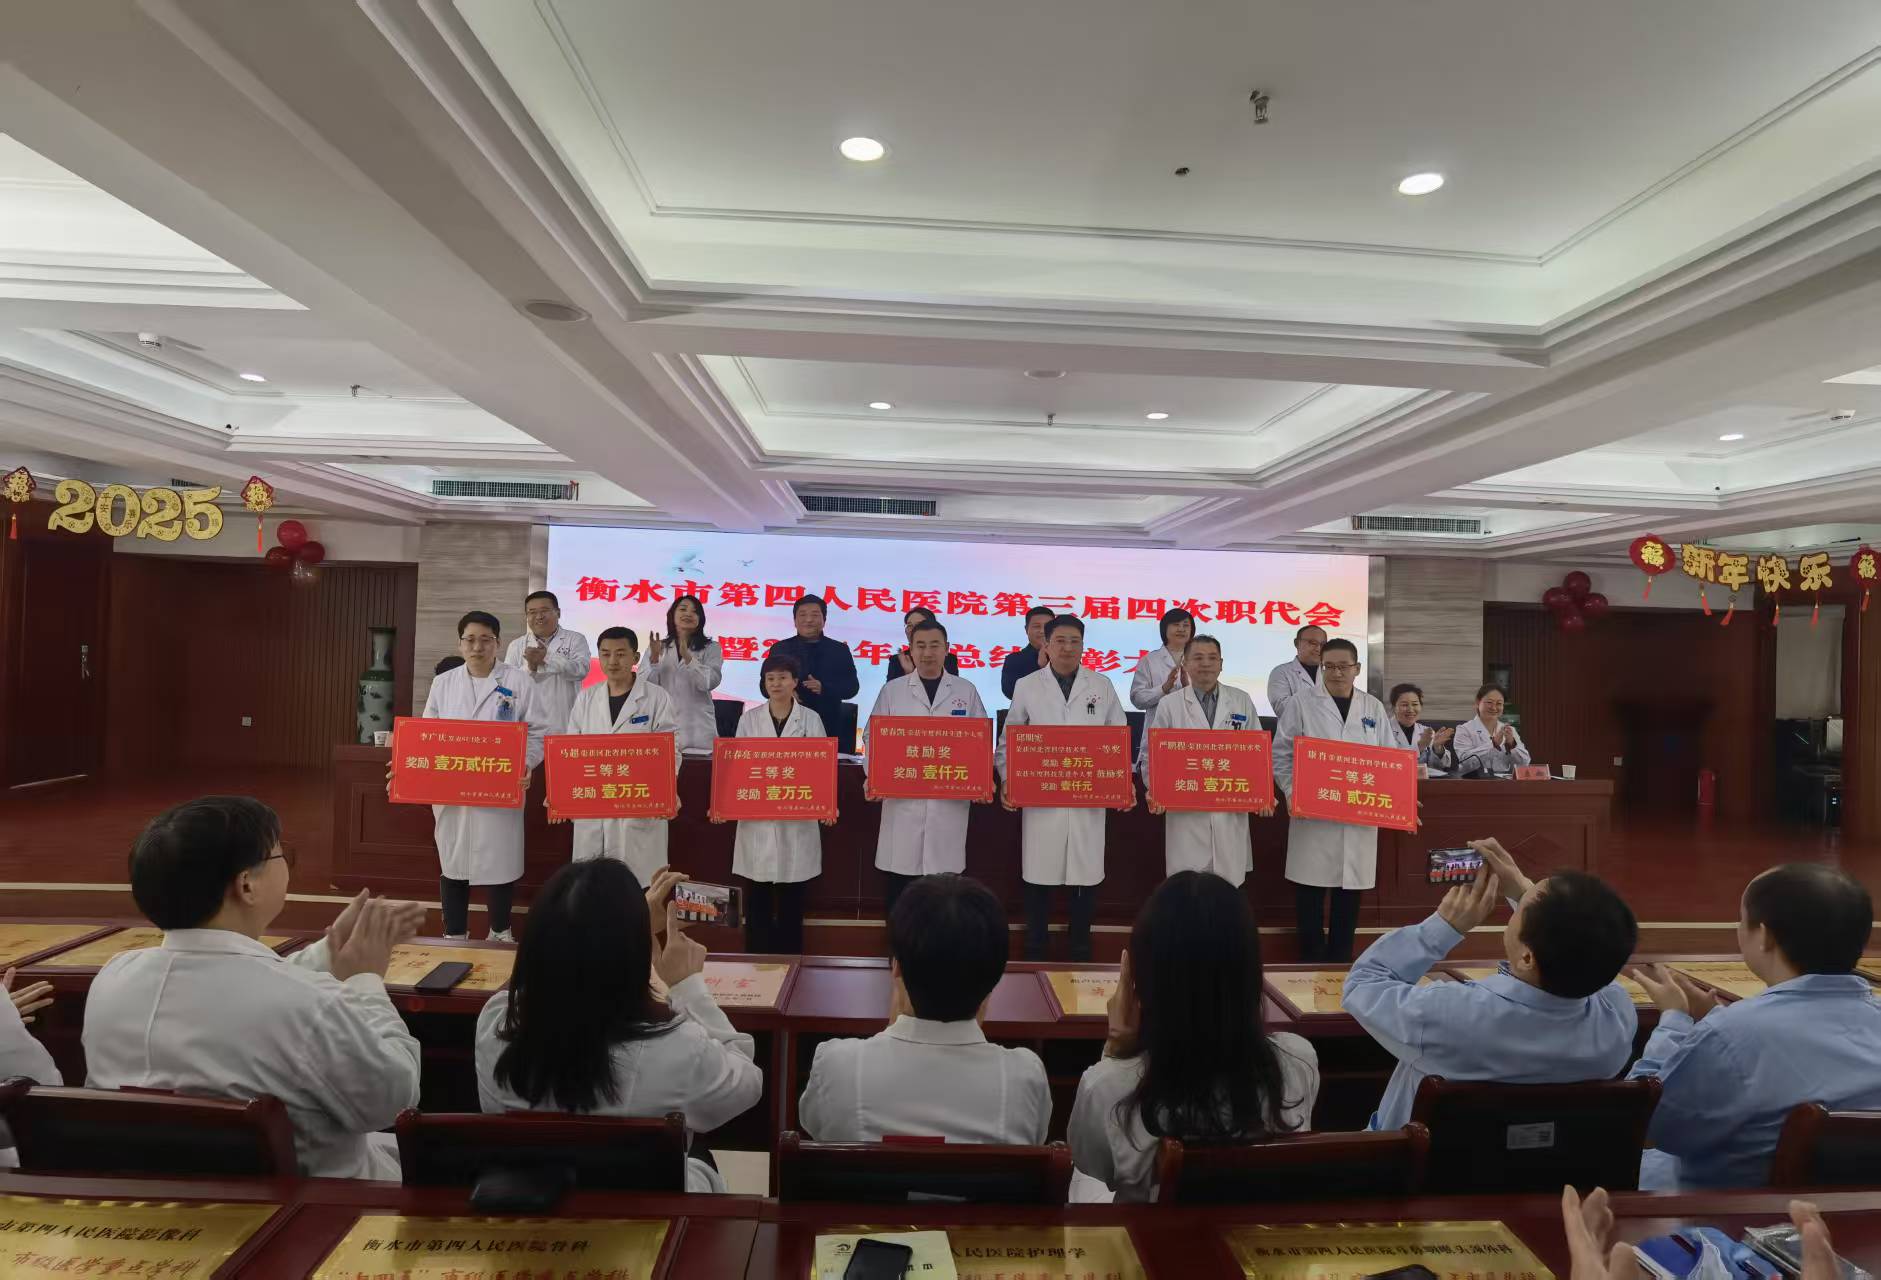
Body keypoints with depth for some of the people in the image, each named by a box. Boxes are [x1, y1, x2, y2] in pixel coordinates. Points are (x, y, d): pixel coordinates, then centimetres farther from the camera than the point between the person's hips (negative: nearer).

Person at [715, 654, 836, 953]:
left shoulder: (811, 719, 2)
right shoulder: (749, 719, 5)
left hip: (797, 820, -1)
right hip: (756, 820, 1)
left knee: (791, 902, 8)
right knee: (756, 902, 6)